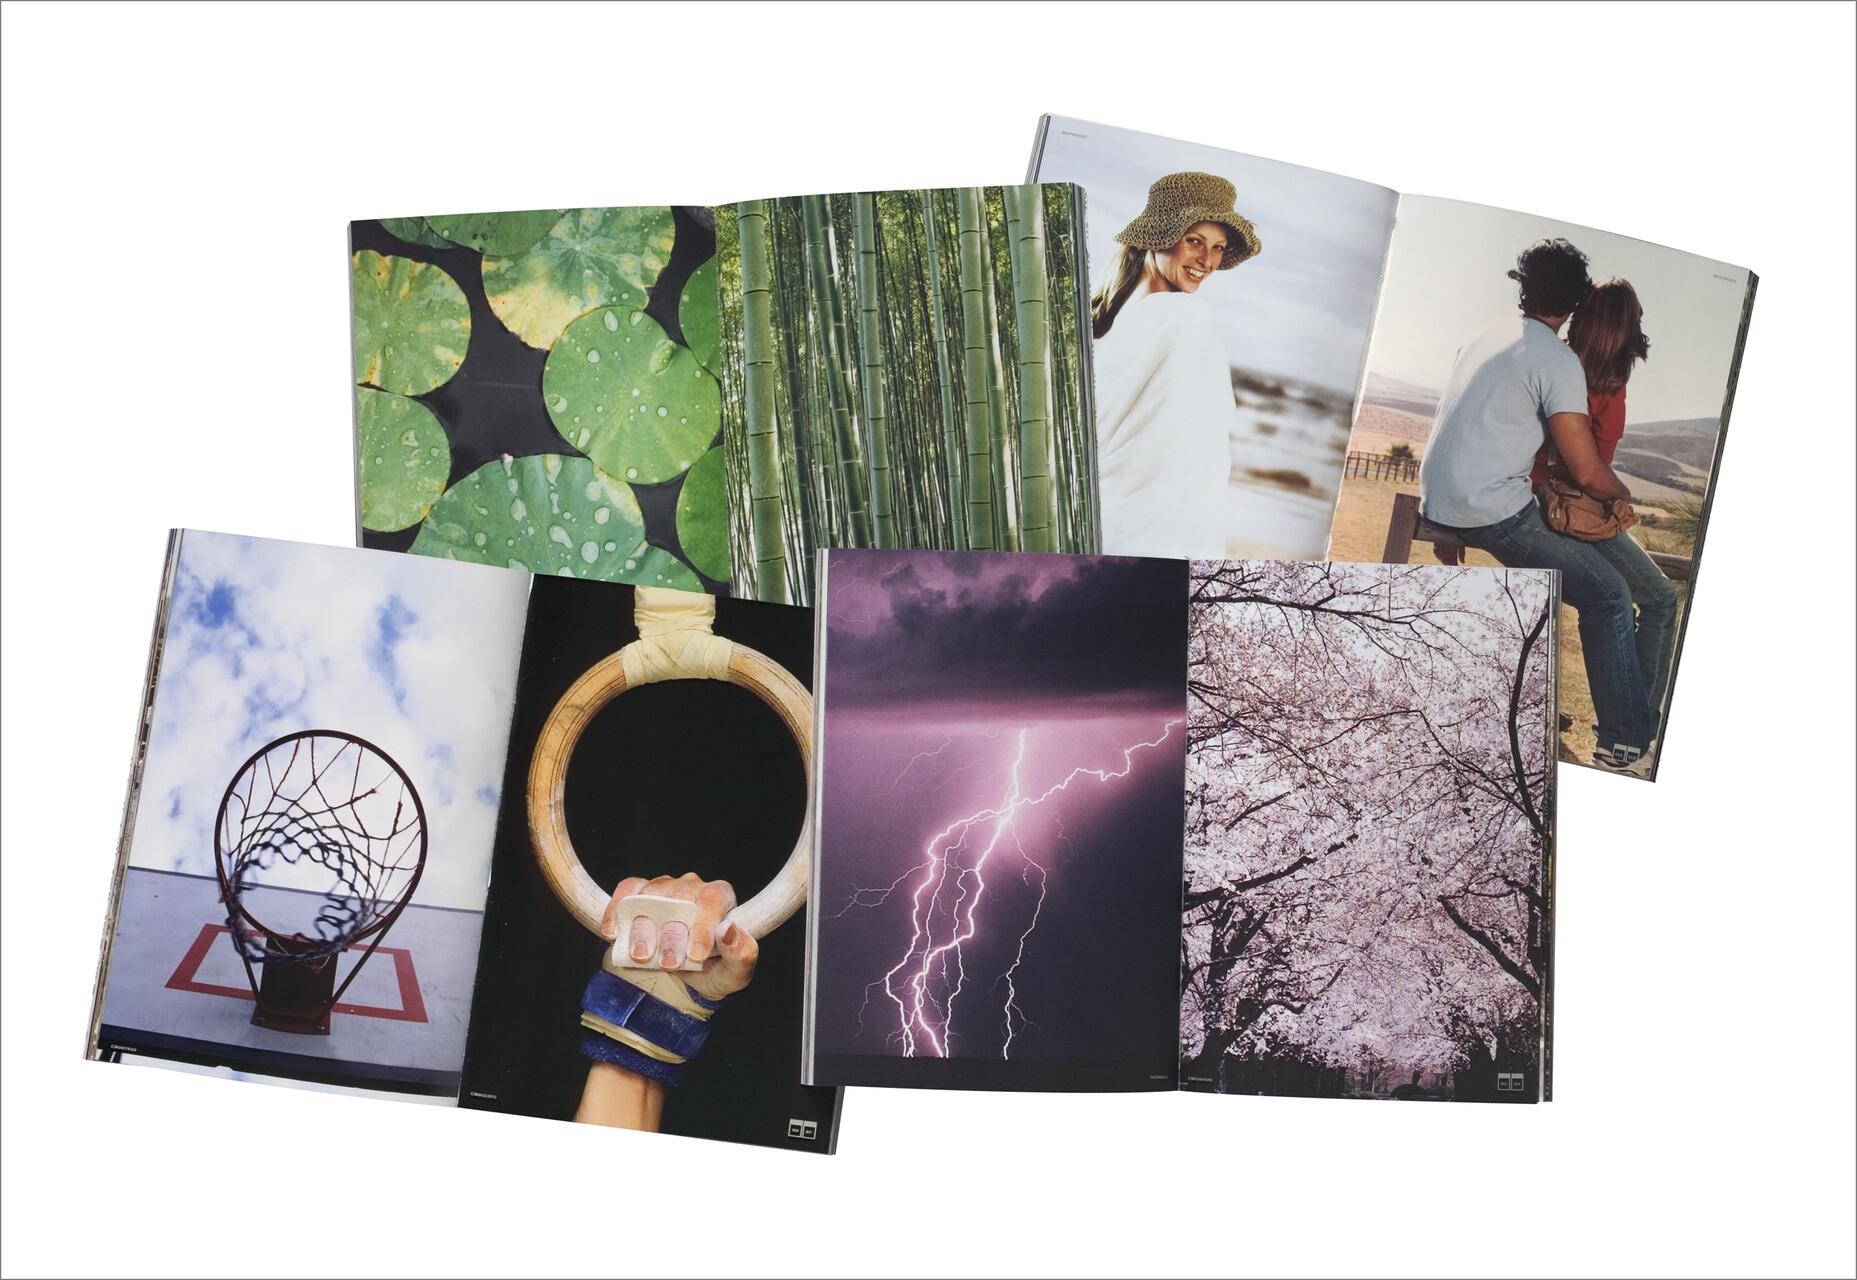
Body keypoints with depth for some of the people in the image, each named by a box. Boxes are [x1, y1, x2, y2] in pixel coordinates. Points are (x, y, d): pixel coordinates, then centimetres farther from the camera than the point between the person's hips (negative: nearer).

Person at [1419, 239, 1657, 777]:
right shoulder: (1558, 360, -10)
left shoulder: (1484, 339, 14)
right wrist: (1623, 493, 9)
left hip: (1437, 503, 9)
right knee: (1608, 594, -2)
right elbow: (1588, 473, -14)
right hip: (1490, 511, -9)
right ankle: (1624, 744, -2)